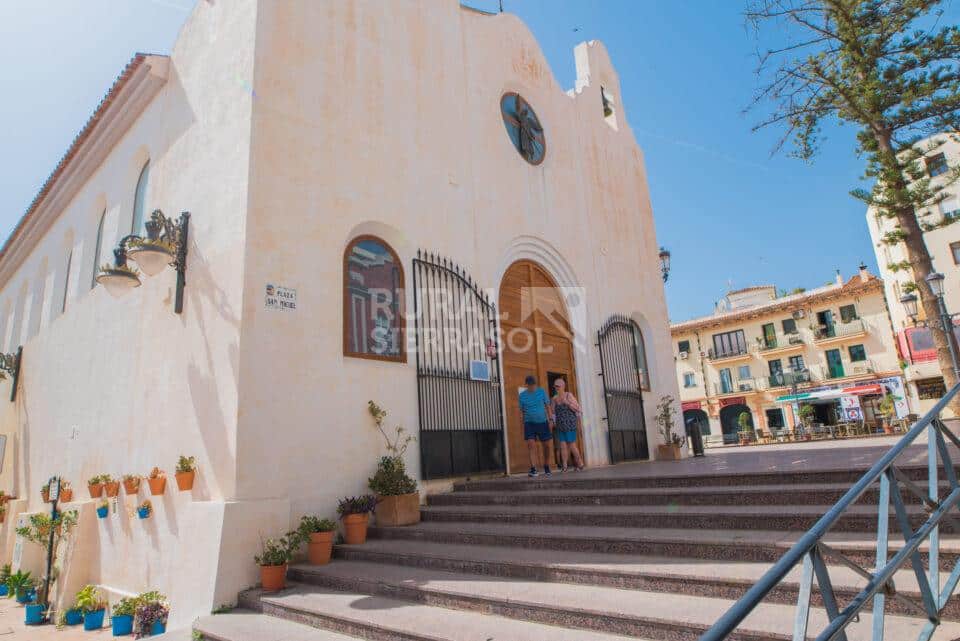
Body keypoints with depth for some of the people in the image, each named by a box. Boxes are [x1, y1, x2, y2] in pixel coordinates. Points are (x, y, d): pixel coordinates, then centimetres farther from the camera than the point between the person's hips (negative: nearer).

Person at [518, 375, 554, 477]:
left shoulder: (541, 391, 0)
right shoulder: (522, 395, 1)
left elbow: (548, 406, 3)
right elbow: (521, 411, 7)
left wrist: (551, 420, -5)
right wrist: (522, 424, 3)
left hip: (542, 422, 1)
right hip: (529, 423, -1)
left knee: (546, 445, 6)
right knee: (531, 445, -15)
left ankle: (546, 466, 26)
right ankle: (533, 469, -19)